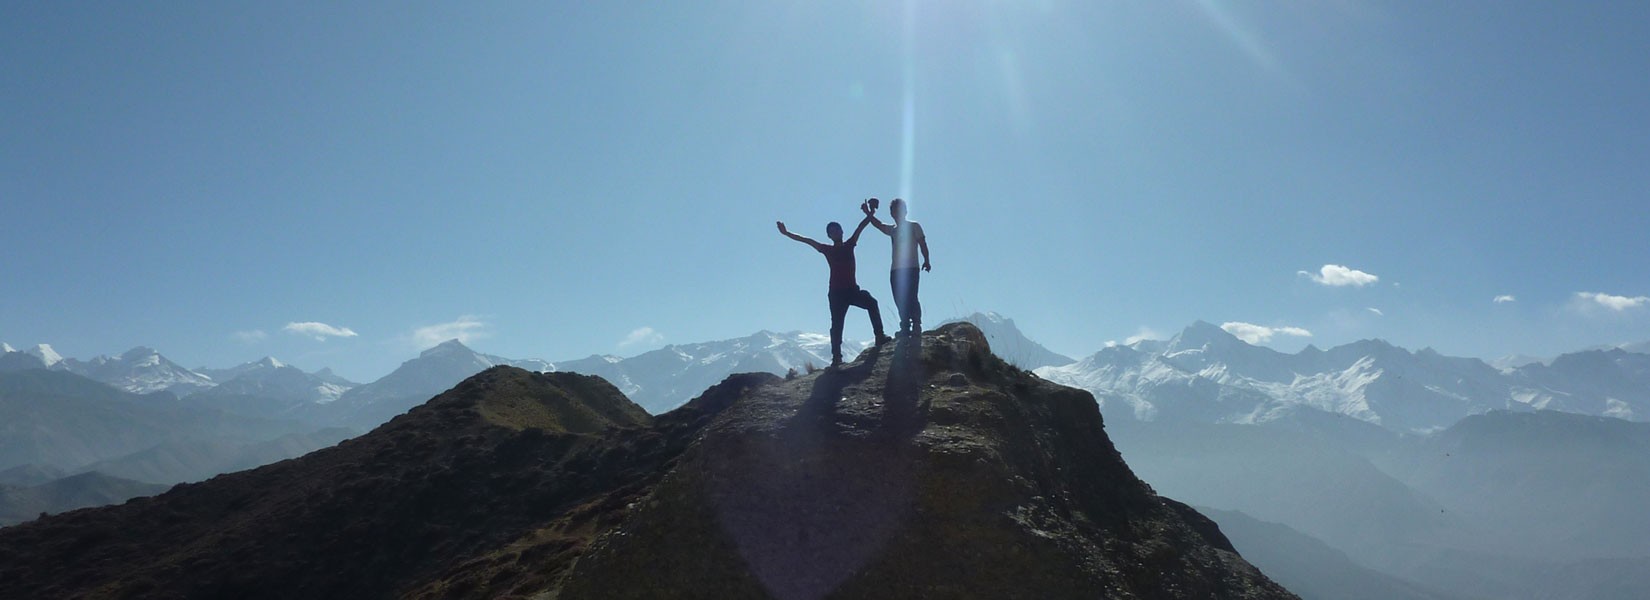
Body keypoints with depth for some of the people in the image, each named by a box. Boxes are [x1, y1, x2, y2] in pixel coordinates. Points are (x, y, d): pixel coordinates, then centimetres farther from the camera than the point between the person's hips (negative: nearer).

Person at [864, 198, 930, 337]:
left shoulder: (914, 226, 7)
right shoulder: (892, 229, 19)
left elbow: (922, 244, 1)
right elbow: (878, 224, 6)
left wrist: (926, 260, -12)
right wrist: (868, 213, -12)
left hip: (911, 268, -5)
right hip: (895, 269, 5)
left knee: (911, 298, -15)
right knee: (900, 301, 1)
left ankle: (917, 326, -12)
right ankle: (905, 328, 5)